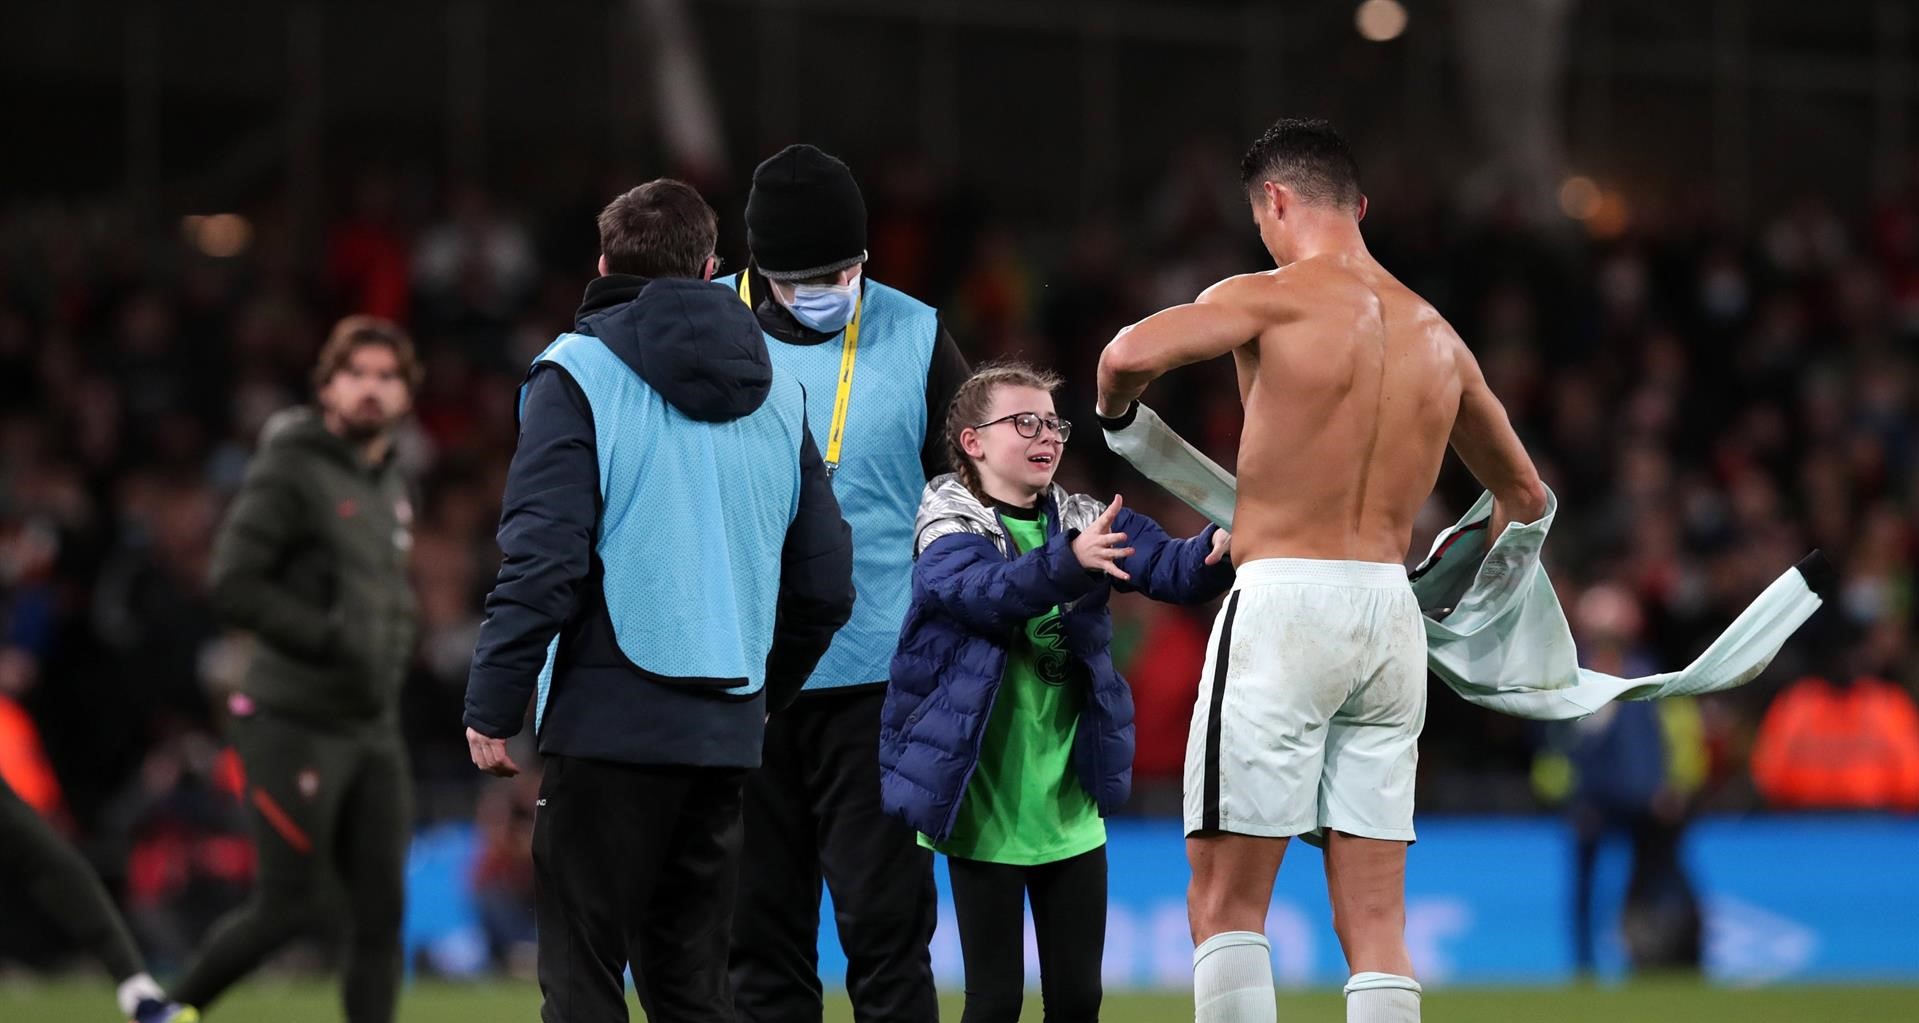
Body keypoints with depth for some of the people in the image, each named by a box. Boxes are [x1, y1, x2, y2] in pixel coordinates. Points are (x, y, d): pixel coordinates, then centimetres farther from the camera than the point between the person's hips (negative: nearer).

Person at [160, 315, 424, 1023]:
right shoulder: (290, 471, -9)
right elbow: (234, 585, -17)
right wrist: (331, 638, -19)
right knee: (296, 904, -6)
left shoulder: (393, 486, 16)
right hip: (295, 724, -7)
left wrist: (389, 659, 11)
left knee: (381, 908, -1)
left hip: (373, 727, 7)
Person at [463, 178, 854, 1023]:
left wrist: (491, 707, -9)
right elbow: (825, 583, 14)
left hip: (610, 722, -5)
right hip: (726, 732, 5)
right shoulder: (778, 393, 13)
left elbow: (543, 559, -14)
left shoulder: (579, 376, -4)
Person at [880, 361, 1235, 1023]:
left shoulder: (1087, 525, 7)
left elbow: (1170, 569, -5)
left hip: (1070, 810, 5)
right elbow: (986, 591, -29)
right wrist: (1069, 562, -47)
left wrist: (1218, 550, -29)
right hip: (985, 811, -5)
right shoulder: (949, 533, -8)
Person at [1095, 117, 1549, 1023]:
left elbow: (1131, 353, -20)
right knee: (1376, 923, 5)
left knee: (1226, 902, -2)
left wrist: (1114, 413, 2)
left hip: (1285, 606, -6)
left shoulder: (1274, 298, -3)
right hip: (1391, 616, 6)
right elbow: (1524, 497, 27)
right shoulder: (1436, 336, 16)